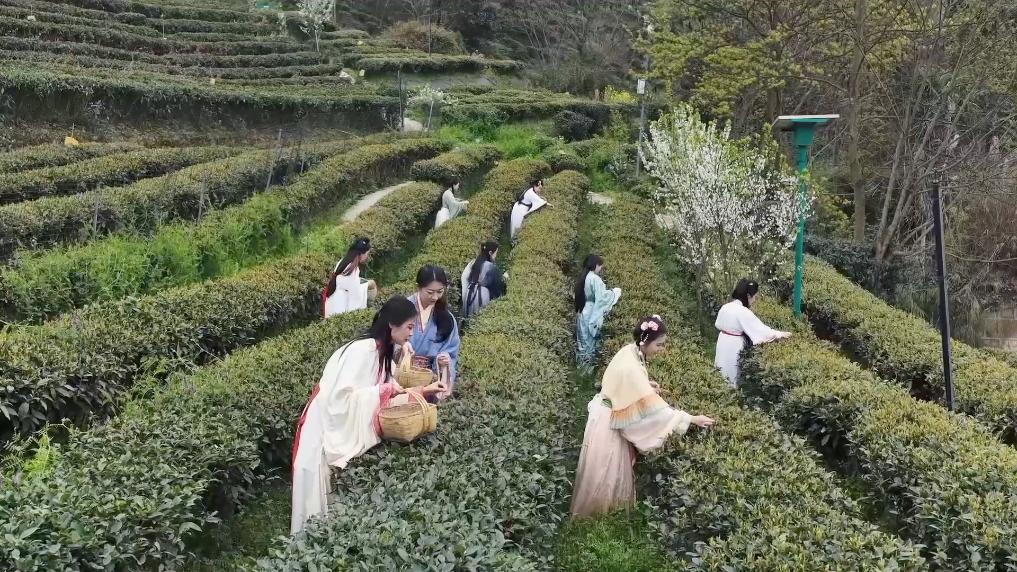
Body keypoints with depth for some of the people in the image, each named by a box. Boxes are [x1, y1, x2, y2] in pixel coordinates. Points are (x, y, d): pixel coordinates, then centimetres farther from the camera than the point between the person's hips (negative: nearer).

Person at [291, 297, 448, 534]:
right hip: (328, 429, -9)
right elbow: (341, 397, -29)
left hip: (348, 430, 9)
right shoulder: (362, 350, -24)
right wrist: (384, 391, -25)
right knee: (322, 497, 0)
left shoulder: (381, 350, 5)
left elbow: (387, 391, 10)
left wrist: (422, 390, 3)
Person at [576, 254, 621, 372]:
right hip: (591, 314, -8)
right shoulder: (595, 278, -21)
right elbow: (601, 297, -22)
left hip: (582, 313, 8)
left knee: (583, 338, 18)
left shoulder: (583, 276, 6)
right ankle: (587, 365, 14)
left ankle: (581, 362, 29)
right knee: (590, 339, 4)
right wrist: (614, 292, -8)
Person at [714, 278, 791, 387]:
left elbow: (718, 325, 12)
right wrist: (781, 334, -14)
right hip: (734, 346, -7)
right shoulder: (743, 312, -23)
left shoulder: (725, 307, -1)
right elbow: (761, 329, -22)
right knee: (733, 376, 10)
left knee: (723, 374, 20)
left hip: (722, 342, 7)